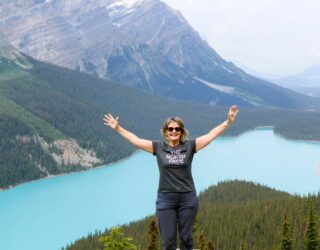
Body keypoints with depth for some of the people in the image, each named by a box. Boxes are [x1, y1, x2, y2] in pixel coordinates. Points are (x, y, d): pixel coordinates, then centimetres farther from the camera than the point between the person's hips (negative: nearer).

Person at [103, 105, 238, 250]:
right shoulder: (158, 147, 2)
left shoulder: (190, 146, 1)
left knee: (186, 237, 9)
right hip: (165, 199, 0)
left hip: (188, 198, 0)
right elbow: (135, 140, 4)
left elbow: (211, 135, -2)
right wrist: (118, 128, 4)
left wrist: (228, 122, -9)